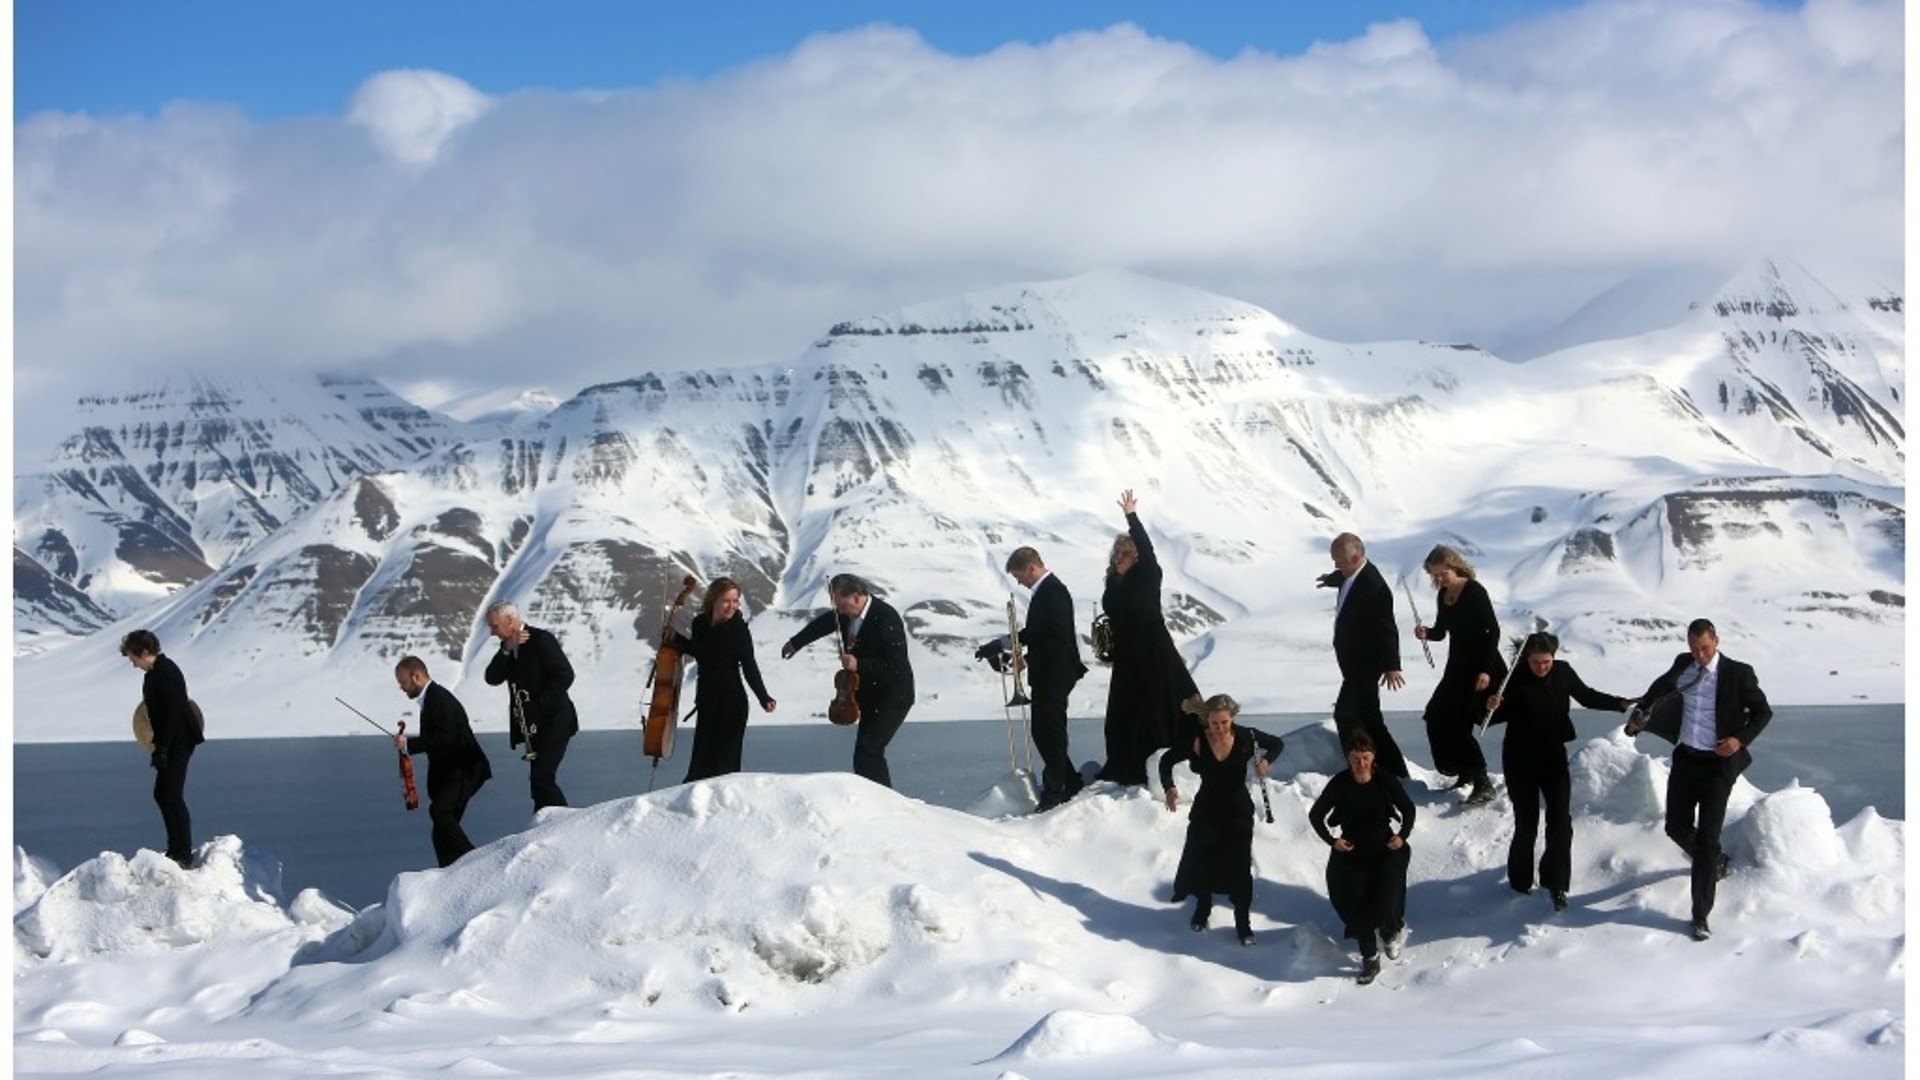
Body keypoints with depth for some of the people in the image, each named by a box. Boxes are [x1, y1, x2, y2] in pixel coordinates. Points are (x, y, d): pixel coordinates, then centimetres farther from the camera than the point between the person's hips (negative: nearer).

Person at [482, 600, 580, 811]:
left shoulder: (541, 639, -11)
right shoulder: (507, 646, 12)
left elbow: (565, 675, -17)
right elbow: (492, 679, 1)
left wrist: (537, 705, -20)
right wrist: (507, 650, -12)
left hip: (554, 721, -8)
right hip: (534, 725, 8)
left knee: (541, 778, -17)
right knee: (540, 780, 9)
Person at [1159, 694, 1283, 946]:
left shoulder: (1245, 737, -12)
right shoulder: (1197, 743, -15)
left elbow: (1277, 744, 4)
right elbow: (1166, 760, -2)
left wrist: (1266, 760, -17)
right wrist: (1169, 788, -18)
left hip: (1239, 812, 0)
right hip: (1206, 812, 0)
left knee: (1240, 868, -1)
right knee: (1201, 862, 9)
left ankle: (1243, 923, 13)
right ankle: (1202, 908, 37)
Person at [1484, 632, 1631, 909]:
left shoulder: (1563, 672, -6)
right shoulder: (1515, 679, -16)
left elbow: (1586, 696, 11)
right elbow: (1496, 718, -8)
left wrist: (1621, 704, 6)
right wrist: (1493, 707, -30)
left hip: (1554, 755, 3)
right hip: (1521, 759, -3)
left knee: (1561, 819, -6)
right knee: (1526, 822, 3)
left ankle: (1556, 882, 0)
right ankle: (1520, 880, 23)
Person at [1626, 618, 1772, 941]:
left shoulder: (1737, 673, -10)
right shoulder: (1683, 666, 3)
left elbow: (1763, 712, -2)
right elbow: (1661, 687, 26)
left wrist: (1741, 739, -17)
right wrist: (1640, 713, 18)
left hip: (1718, 762, -5)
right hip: (1685, 758, 5)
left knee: (1707, 839, -6)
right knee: (1677, 828, 14)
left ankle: (1701, 915, -1)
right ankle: (1717, 863, 45)